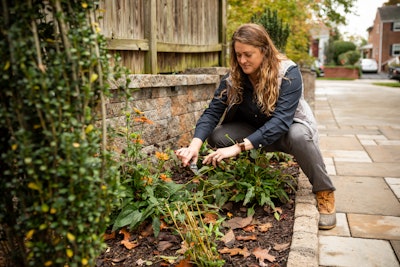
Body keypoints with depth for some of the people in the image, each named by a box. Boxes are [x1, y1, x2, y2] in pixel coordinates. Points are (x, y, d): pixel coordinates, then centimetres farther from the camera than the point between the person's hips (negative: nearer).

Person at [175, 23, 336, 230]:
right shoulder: (233, 77, -14)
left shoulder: (288, 73, -27)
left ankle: (324, 192, -15)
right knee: (217, 136, -23)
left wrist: (239, 147, -47)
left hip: (291, 127, -3)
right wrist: (195, 145, -41)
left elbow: (280, 121, -37)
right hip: (255, 131, 4)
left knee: (298, 136, -39)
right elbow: (212, 112, -22)